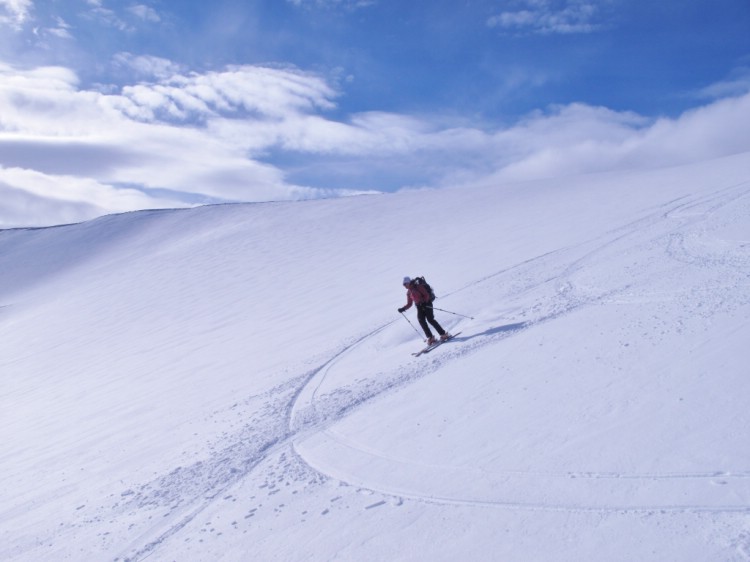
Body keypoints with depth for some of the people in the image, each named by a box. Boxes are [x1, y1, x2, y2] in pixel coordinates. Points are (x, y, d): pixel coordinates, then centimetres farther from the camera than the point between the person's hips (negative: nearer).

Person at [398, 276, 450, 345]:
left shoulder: (418, 287, -7)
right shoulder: (408, 293, 11)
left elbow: (427, 295, -12)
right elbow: (409, 304, 15)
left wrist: (424, 301, -28)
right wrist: (403, 308, -1)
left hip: (426, 304, -6)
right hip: (419, 307, 6)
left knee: (430, 319, -16)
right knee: (421, 321, -13)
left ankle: (443, 334, -9)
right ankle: (430, 337, -11)